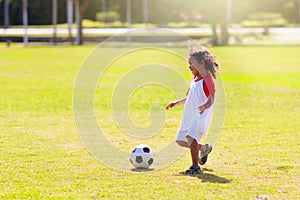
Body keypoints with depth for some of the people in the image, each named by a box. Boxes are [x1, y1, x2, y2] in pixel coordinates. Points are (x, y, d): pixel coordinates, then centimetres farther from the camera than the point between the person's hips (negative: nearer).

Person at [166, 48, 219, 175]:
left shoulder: (207, 80, -13)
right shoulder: (194, 79, 16)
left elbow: (211, 99, -22)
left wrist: (205, 106, -41)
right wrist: (177, 103, 18)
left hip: (201, 116, -9)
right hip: (189, 116, 9)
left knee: (191, 137, -26)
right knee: (181, 140, 11)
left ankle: (195, 167, -21)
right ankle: (204, 148, 34)